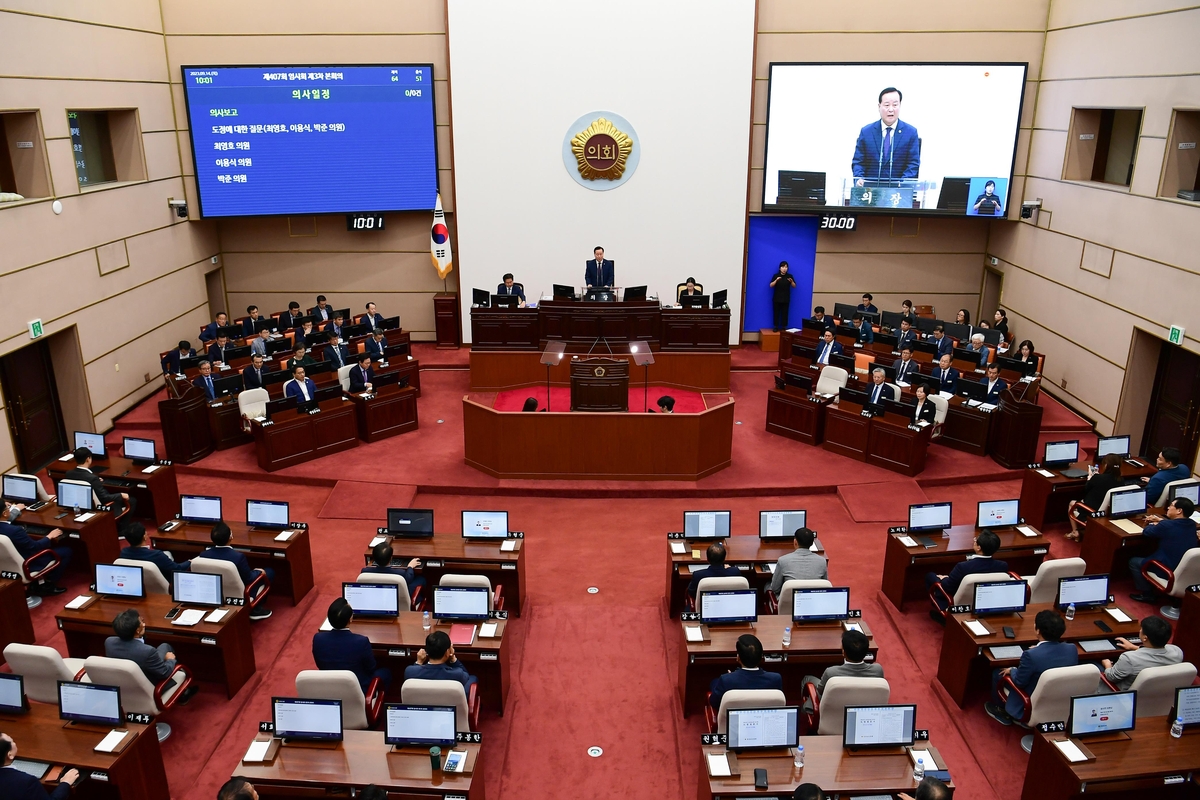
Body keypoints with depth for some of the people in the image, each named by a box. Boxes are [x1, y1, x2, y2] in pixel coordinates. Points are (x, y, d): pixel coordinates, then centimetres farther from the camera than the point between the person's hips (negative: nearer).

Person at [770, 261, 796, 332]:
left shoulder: (789, 276, 2)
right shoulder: (776, 275, -1)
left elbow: (794, 286, 4)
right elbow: (771, 285, -6)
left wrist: (791, 281, -17)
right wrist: (776, 280, -23)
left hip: (786, 299, 1)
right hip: (777, 298, -1)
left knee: (784, 313, 0)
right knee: (776, 313, 1)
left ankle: (783, 327, 6)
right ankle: (776, 327, 7)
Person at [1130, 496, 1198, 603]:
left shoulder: (1166, 526, -25)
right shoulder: (1192, 524, -3)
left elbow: (1146, 532, -7)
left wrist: (1154, 525, 13)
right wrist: (1160, 520, 26)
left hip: (1170, 572, -8)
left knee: (1133, 562, 12)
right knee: (1149, 554, 31)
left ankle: (1147, 594, 17)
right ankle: (1154, 590, 34)